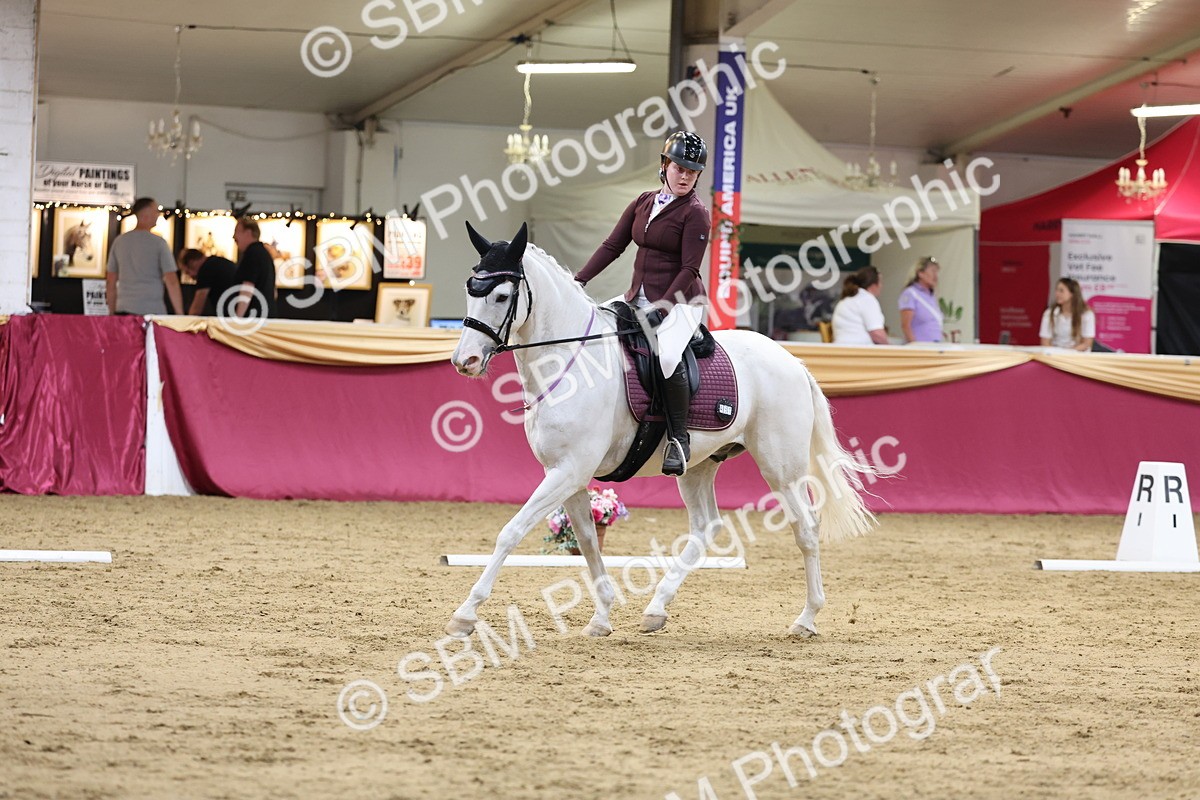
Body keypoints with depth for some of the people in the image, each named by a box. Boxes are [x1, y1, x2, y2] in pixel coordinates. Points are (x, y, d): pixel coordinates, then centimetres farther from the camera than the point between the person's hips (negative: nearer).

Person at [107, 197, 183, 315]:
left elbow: (111, 281, 15)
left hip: (123, 310, 4)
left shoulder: (119, 241, 11)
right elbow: (171, 281, -6)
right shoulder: (158, 243, -3)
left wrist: (112, 312, 23)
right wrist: (180, 314, -2)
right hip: (152, 310, -4)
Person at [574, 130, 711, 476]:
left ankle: (679, 438, -20)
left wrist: (663, 306, -22)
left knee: (666, 355, -34)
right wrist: (580, 280, 1)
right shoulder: (644, 203, 13)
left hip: (679, 303, -8)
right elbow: (613, 246, 12)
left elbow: (689, 270, -13)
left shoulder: (695, 214, -7)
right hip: (638, 299, 8)